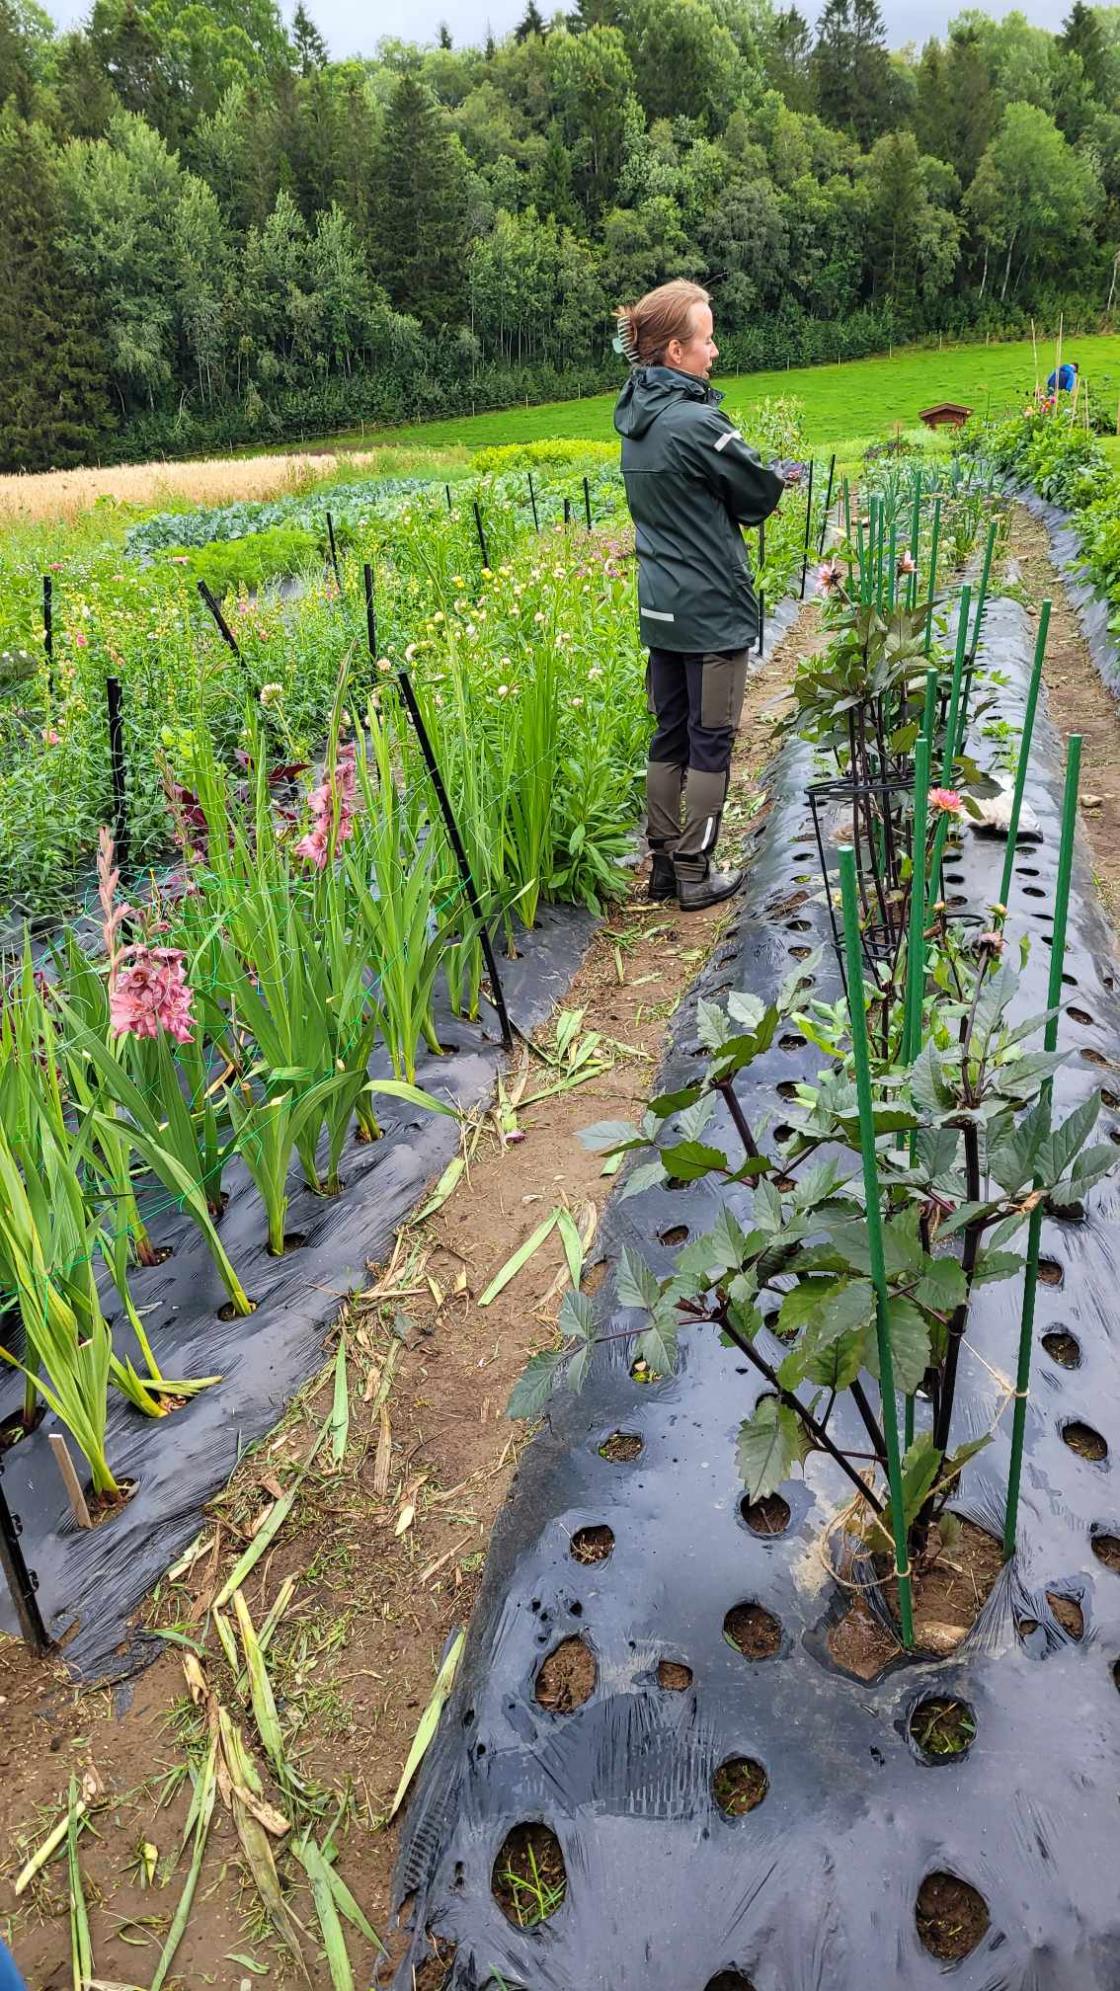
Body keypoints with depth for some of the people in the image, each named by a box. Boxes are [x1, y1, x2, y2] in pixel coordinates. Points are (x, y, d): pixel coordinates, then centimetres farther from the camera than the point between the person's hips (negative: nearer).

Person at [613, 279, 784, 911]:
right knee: (710, 743, 2)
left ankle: (663, 863, 21)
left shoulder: (636, 416, 8)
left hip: (659, 607, 8)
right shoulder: (697, 421, -18)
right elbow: (763, 494, -6)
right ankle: (695, 875, 9)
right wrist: (736, 503, 13)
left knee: (670, 736, 14)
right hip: (713, 609, -8)